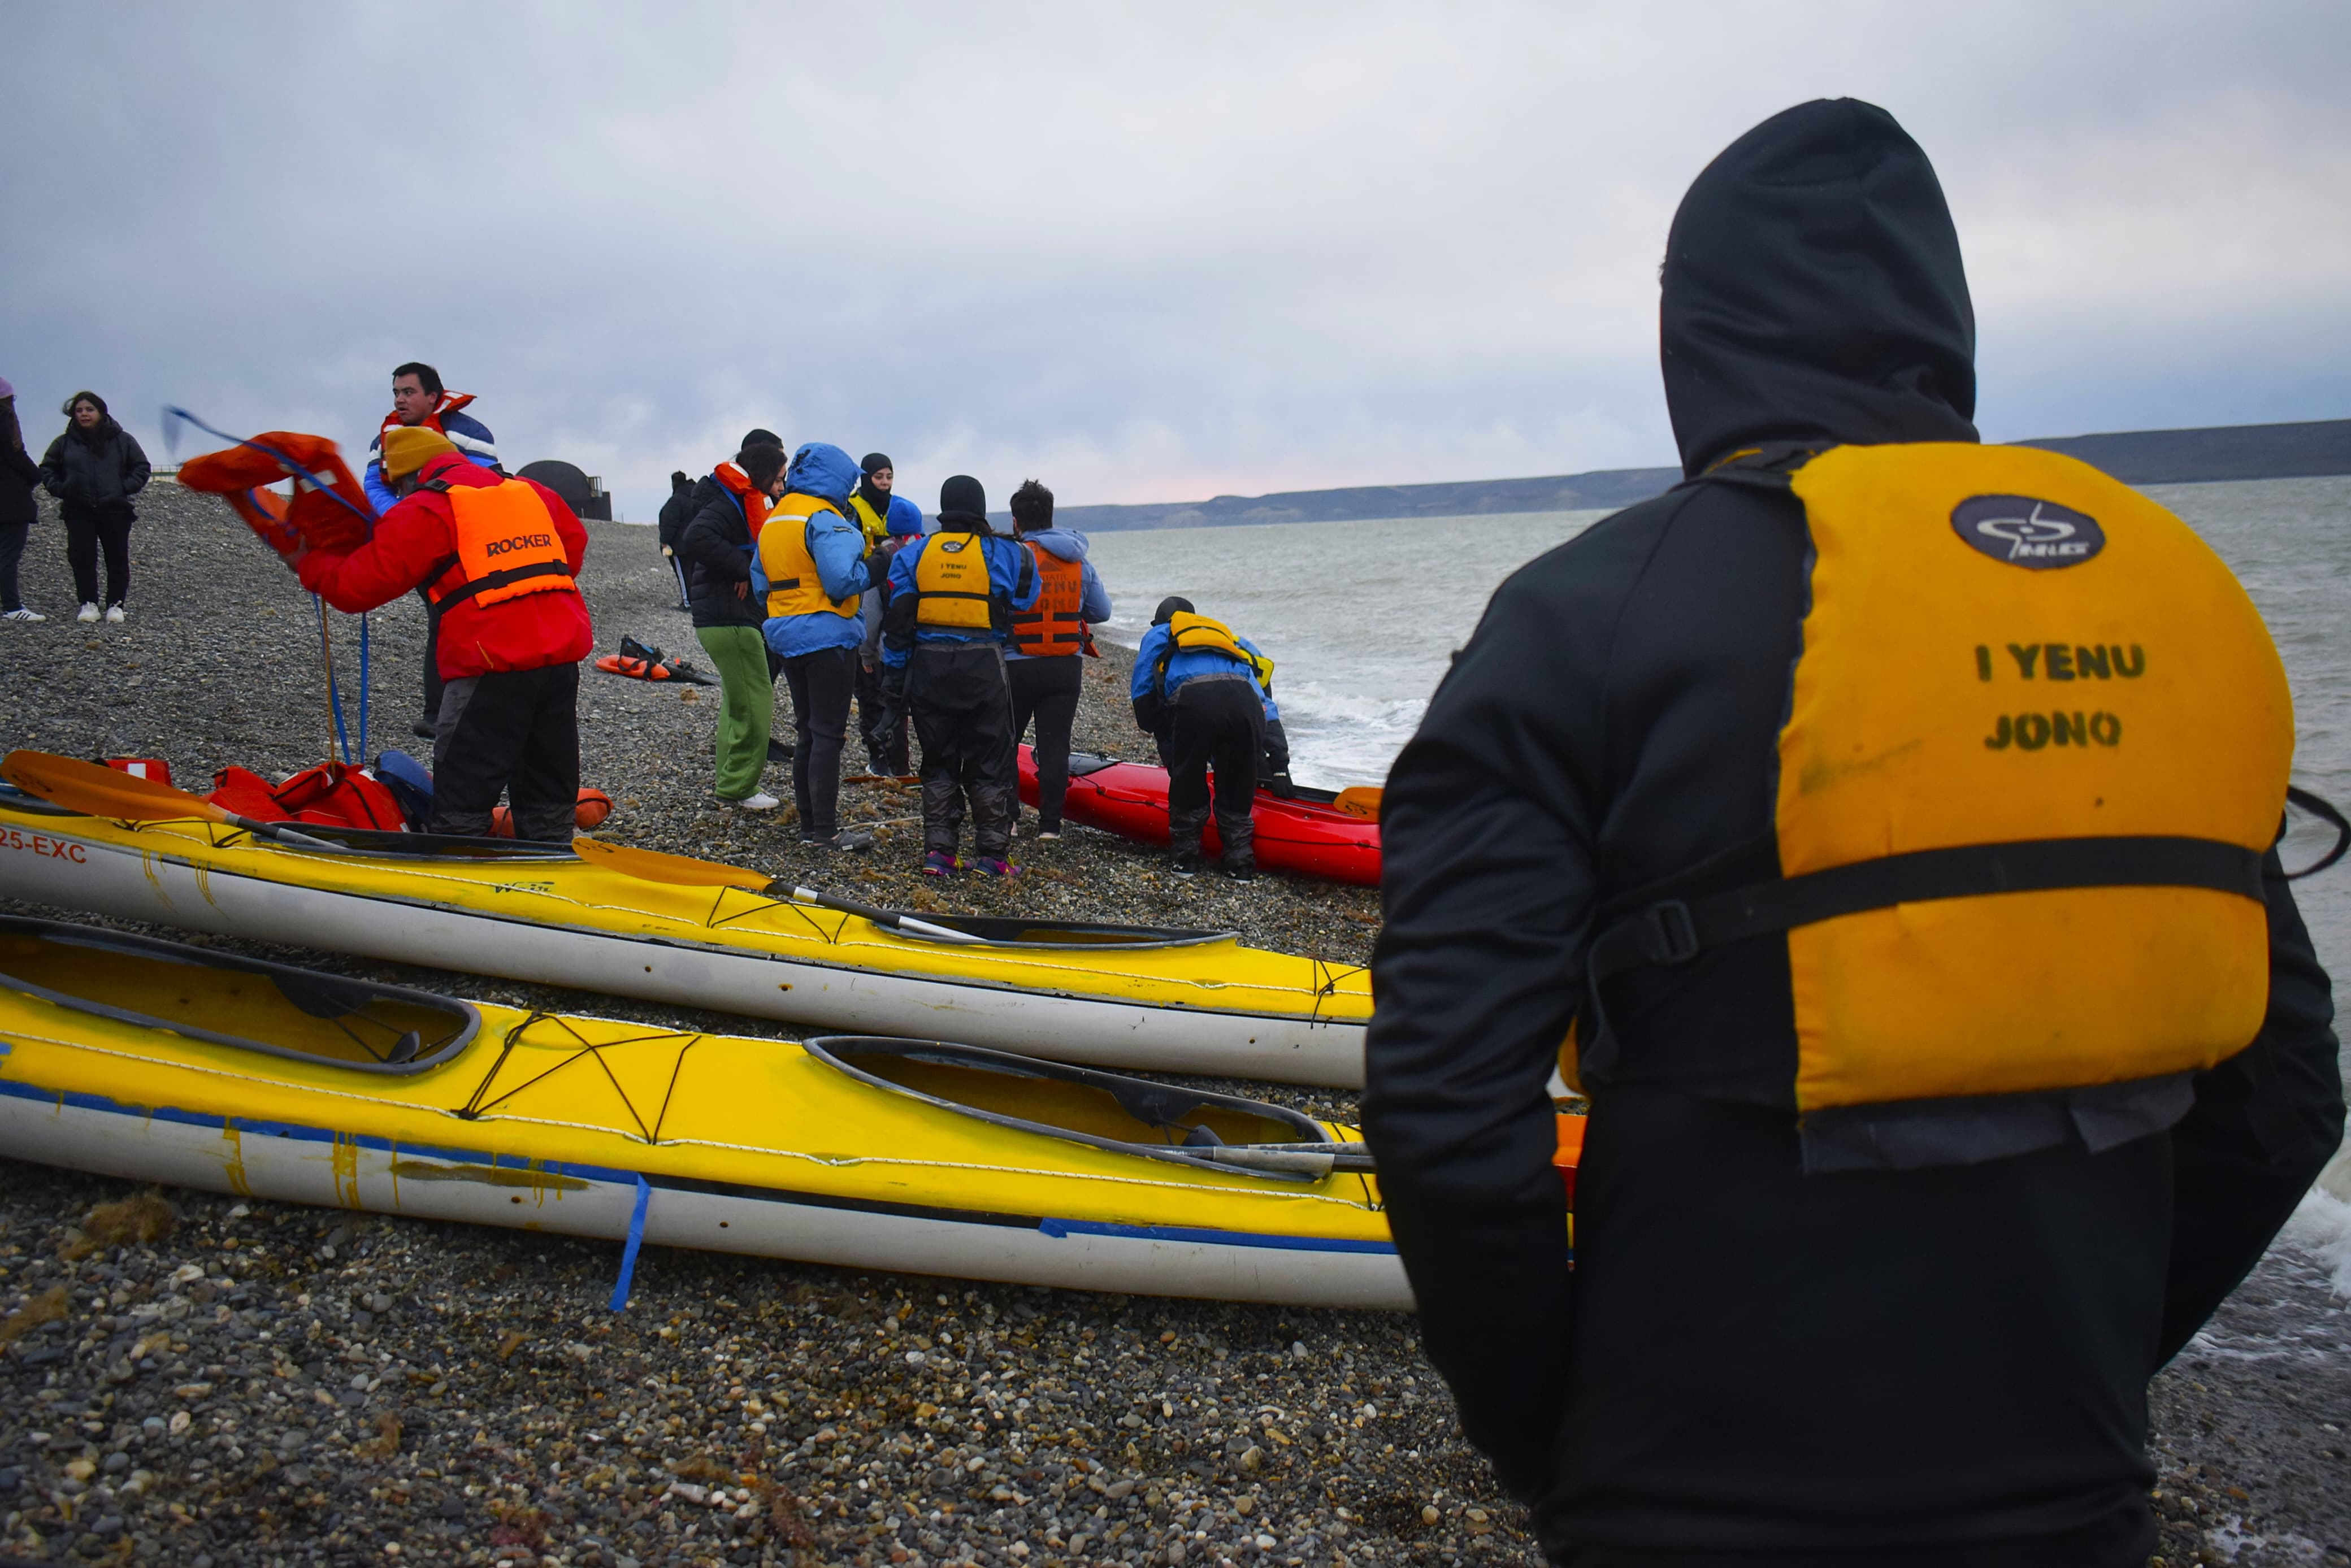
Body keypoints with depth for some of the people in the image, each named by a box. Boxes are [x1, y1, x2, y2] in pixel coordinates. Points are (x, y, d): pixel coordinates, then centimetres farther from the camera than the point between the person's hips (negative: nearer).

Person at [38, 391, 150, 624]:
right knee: (82, 559, -4)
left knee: (117, 559, 0)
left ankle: (116, 604, 9)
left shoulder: (122, 440, 5)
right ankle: (88, 604, 3)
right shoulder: (64, 443, 8)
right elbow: (47, 470, 17)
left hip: (115, 509, -1)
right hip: (78, 511, 1)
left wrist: (125, 488, -5)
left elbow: (142, 468, 9)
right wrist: (59, 489, 0)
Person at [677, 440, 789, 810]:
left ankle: (727, 780, 29)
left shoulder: (744, 504, 18)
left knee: (739, 702, 19)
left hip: (734, 619, 11)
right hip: (730, 621, -11)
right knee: (754, 705, -6)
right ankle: (737, 788, 1)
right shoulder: (727, 505, -14)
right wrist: (742, 568, -24)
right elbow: (696, 539, -31)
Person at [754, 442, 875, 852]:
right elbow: (843, 579, -25)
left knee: (806, 731, 15)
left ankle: (809, 824, 20)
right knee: (828, 733, -6)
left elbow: (760, 584, 18)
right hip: (828, 637, -9)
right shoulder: (825, 518, -14)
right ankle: (825, 833, -5)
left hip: (787, 638, 9)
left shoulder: (773, 521, 15)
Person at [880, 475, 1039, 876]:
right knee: (989, 765, 6)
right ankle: (992, 854, 7)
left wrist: (897, 676, 9)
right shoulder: (1004, 554, 0)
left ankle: (938, 851, 11)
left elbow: (898, 621, 4)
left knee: (938, 763, 12)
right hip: (984, 670, -2)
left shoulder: (913, 554, 5)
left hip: (928, 671, 2)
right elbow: (1023, 605, 7)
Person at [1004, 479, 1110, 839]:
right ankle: (1050, 824, 6)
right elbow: (1102, 611, 10)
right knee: (1055, 744, 6)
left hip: (1018, 666, -3)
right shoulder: (1079, 561, 4)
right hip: (1067, 667, 3)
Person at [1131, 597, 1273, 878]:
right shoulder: (1232, 639, 43)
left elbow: (1143, 700, 21)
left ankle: (1184, 857, 26)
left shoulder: (1157, 637, 34)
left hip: (1194, 702, -3)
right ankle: (1240, 862, 25)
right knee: (1238, 789, 21)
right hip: (1246, 703, 3)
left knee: (1186, 781, 19)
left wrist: (1167, 737, 31)